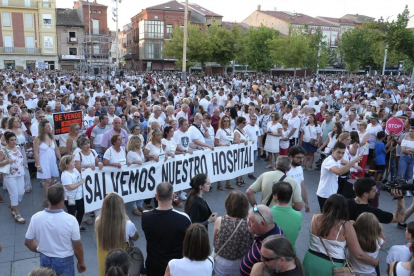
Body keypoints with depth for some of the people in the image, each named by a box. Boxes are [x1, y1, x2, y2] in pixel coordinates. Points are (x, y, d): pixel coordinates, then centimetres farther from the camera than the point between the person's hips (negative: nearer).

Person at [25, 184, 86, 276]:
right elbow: (77, 246, -14)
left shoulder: (36, 217, -15)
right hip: (64, 261, -3)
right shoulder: (70, 220, -24)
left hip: (45, 260, 3)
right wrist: (81, 262, 3)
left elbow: (28, 242, -1)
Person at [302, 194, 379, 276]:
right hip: (332, 268, -3)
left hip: (311, 261, 4)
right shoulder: (346, 226, -16)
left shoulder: (315, 218, -6)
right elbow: (358, 254, -13)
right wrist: (375, 262, 5)